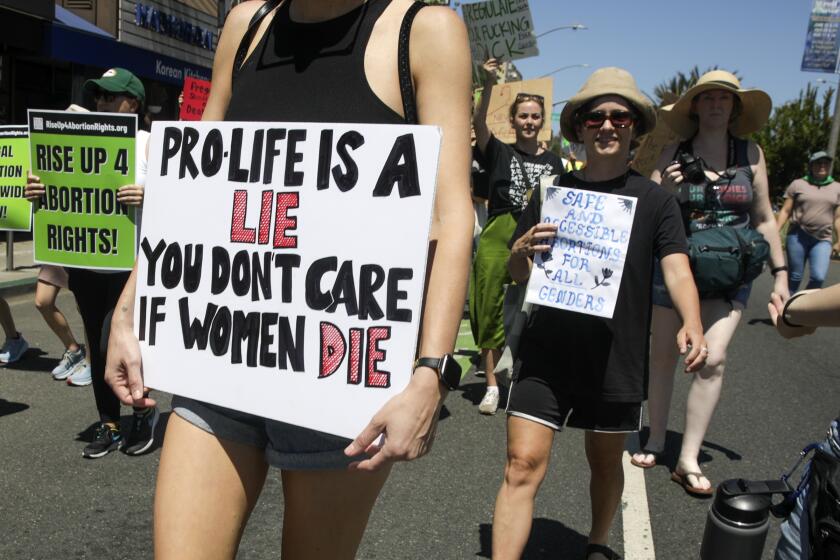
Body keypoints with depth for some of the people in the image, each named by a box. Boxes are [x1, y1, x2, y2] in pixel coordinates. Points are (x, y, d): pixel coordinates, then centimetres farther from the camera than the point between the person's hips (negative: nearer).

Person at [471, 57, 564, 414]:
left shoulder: (553, 161, 14)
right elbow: (478, 123, -12)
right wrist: (489, 84, -24)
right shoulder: (499, 153, 6)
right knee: (491, 309, 1)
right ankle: (491, 385, 11)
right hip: (498, 236, -1)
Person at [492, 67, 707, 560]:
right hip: (546, 354, 0)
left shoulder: (655, 200, 2)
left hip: (617, 358, 0)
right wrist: (523, 249, -16)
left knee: (606, 462, 17)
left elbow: (677, 270, -9)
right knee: (523, 466, -6)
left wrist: (692, 325, -28)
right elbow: (518, 274, 8)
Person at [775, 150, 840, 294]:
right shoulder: (797, 184, 4)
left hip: (823, 240, 1)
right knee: (794, 277, 2)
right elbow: (785, 211, 4)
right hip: (797, 236, -1)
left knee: (818, 277, -14)